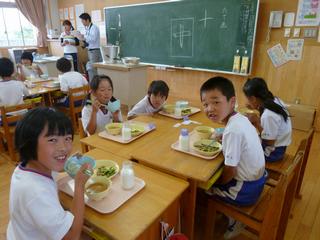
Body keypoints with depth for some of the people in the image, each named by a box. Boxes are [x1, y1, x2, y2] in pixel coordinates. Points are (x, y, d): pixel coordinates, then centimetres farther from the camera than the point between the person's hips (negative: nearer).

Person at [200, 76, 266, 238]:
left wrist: (214, 182, -7)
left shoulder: (232, 131, -30)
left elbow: (230, 173, -24)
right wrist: (223, 139, 0)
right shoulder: (241, 119, -4)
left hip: (246, 189, -8)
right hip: (257, 179, 8)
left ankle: (233, 220, 23)